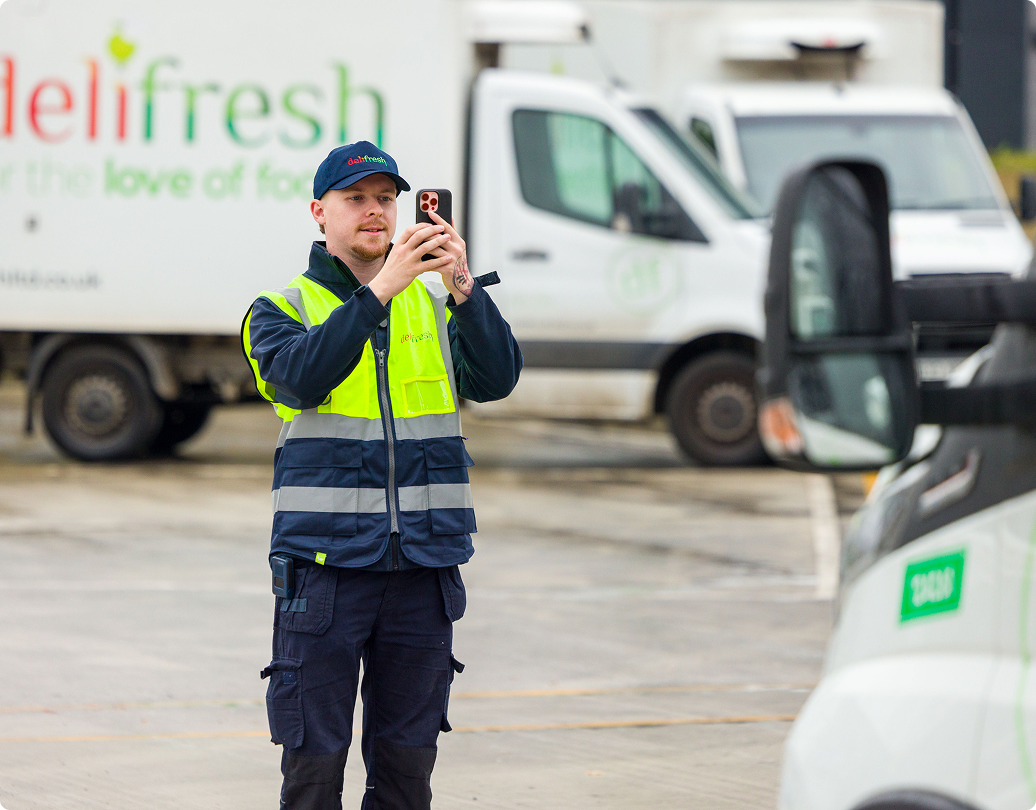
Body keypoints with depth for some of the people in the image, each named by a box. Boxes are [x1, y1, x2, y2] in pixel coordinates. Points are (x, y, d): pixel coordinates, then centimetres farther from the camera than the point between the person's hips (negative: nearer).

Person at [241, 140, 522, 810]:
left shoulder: (435, 305, 14)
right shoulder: (282, 308, 5)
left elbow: (496, 379, -5)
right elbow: (302, 377, -17)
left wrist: (463, 286, -20)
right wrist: (379, 290, -26)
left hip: (425, 567, 3)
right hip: (324, 565, -3)